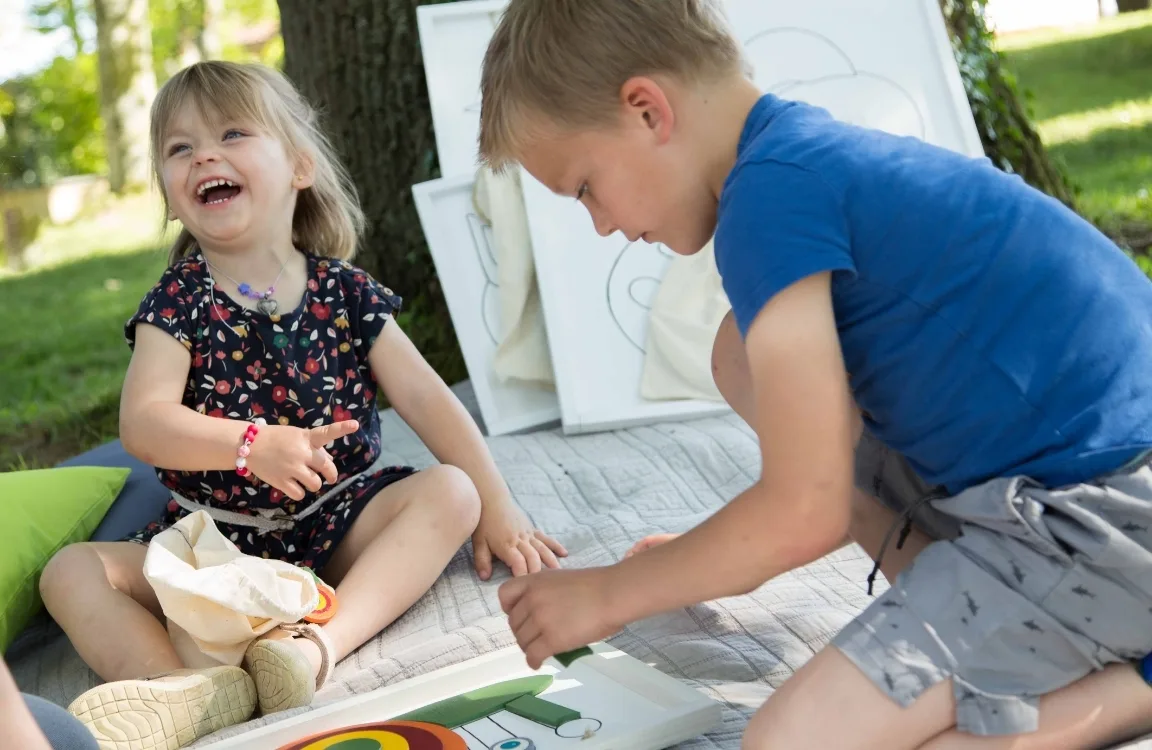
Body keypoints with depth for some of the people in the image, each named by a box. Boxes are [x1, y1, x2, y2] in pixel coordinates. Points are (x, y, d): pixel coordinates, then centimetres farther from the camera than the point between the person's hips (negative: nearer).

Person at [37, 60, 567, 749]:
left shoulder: (347, 292, 2)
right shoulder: (178, 300, -1)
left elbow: (425, 398, -1)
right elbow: (142, 421, -14)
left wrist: (498, 509, -8)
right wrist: (252, 444, -31)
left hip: (338, 524, 1)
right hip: (214, 537, 0)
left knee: (451, 493, -23)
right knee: (72, 571, -19)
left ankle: (323, 641, -42)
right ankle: (193, 690, -45)